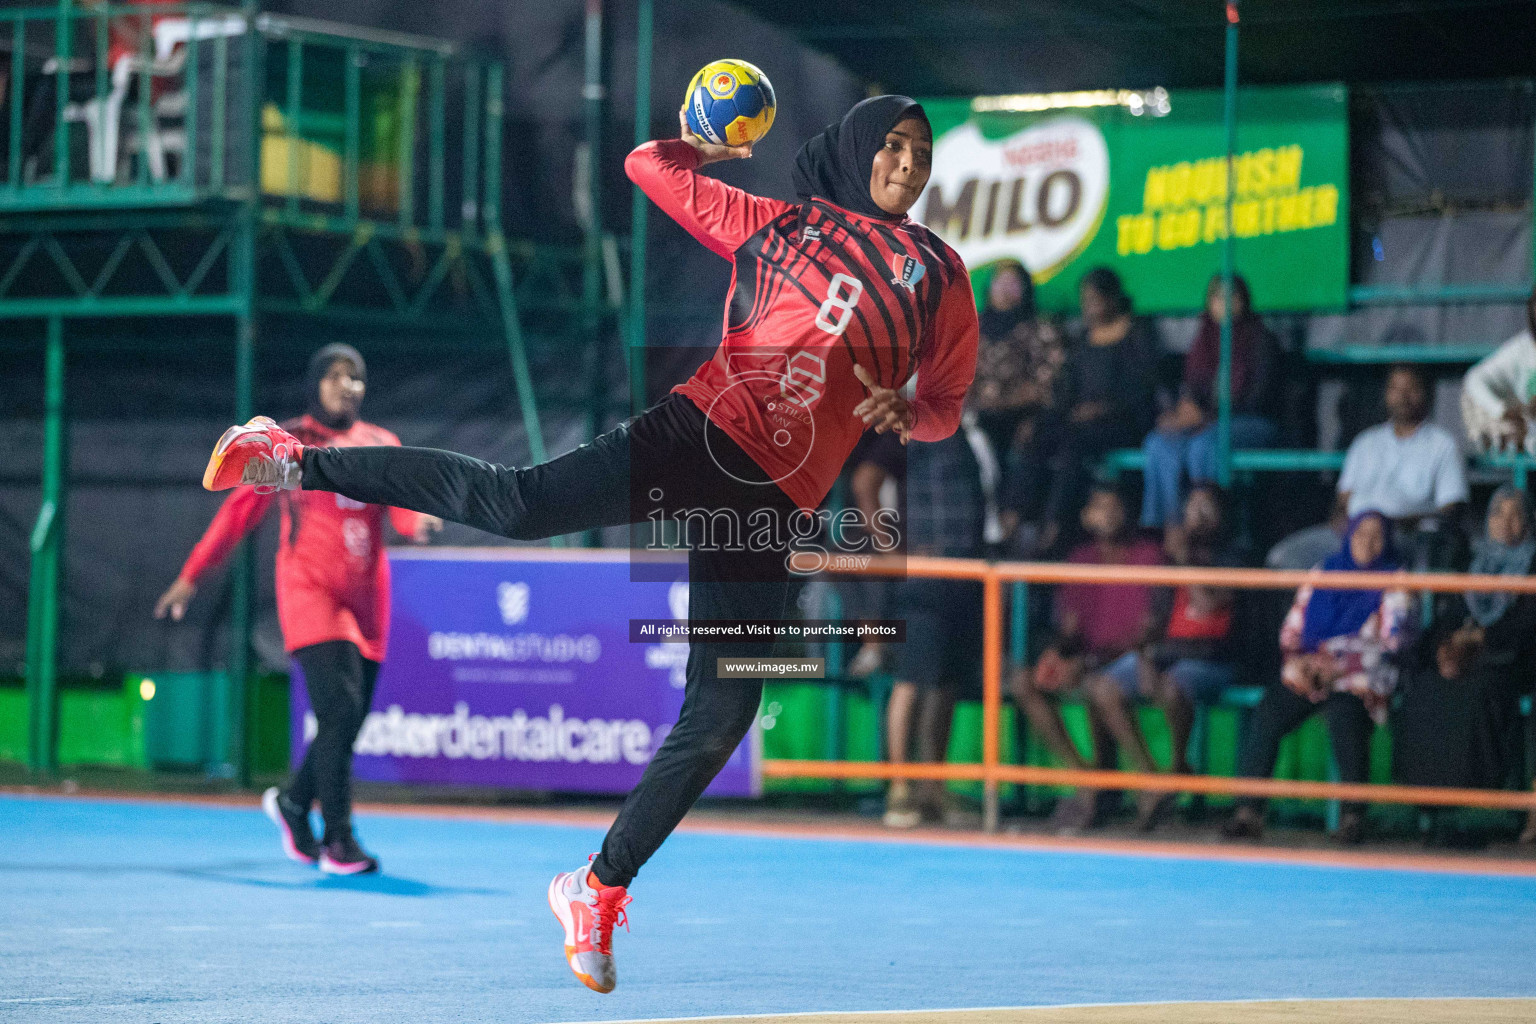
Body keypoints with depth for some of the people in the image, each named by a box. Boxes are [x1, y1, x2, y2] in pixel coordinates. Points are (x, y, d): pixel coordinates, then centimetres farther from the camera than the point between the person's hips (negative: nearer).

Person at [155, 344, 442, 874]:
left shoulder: (381, 444, 12)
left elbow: (401, 507, 0)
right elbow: (241, 509, 8)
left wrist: (419, 521, -25)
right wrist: (191, 577, 9)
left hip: (366, 599, 5)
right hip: (310, 587, -5)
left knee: (349, 720, 6)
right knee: (340, 709, -18)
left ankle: (292, 801, 32)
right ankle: (339, 841, -13)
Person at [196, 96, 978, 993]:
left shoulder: (940, 274, 15)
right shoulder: (783, 222, 10)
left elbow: (948, 404, 21)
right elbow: (649, 164, 15)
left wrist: (905, 412, 0)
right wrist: (716, 150, 31)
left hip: (771, 506, 3)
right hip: (699, 428, -3)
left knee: (721, 717, -3)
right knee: (517, 503, -24)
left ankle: (598, 890, 9)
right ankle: (297, 462, -15)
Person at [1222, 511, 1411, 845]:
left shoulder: (1394, 582, 8)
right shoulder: (1323, 573, 19)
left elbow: (1392, 641, -2)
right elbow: (1292, 629, 18)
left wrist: (1339, 667, -11)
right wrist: (1297, 660, -4)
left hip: (1362, 677, -3)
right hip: (1308, 674, 4)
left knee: (1344, 714, -38)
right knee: (1268, 712, -26)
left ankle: (1354, 815, -35)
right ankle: (1248, 811, -28)